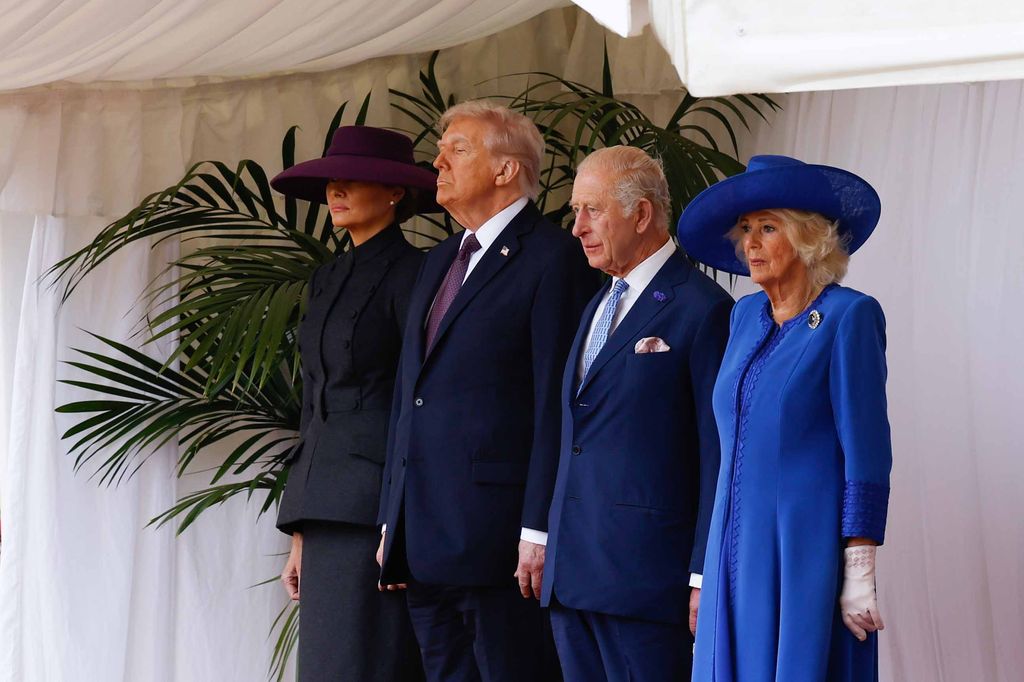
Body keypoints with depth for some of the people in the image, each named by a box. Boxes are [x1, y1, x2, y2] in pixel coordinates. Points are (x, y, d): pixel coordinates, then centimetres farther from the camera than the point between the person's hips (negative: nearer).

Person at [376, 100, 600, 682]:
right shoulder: (440, 262, 20)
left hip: (496, 539, -8)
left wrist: (539, 531, -17)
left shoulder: (553, 258, -6)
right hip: (425, 543, 8)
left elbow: (556, 406, -12)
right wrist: (392, 523, 17)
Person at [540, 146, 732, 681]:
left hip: (644, 575, -8)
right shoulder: (599, 306, 20)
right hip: (571, 576, 8)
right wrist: (551, 553, 14)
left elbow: (719, 455, -10)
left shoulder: (702, 309, -7)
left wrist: (704, 577, -14)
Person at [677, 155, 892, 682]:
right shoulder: (746, 316, 13)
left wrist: (859, 574, -15)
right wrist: (712, 565, 15)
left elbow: (867, 455, -11)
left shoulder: (849, 316, -7)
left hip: (806, 552, -7)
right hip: (737, 551, 7)